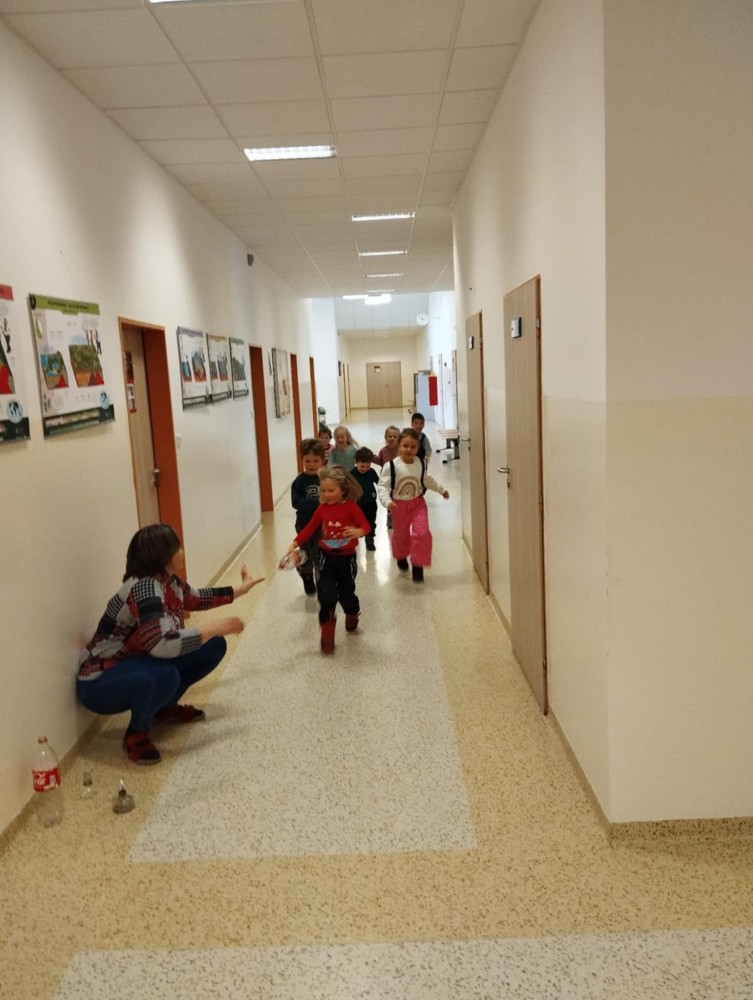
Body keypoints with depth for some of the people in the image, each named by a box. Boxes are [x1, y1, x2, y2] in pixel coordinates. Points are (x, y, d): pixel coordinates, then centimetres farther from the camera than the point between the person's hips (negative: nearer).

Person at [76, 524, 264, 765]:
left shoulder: (169, 582, -3)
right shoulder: (144, 588, -31)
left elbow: (198, 598, 20)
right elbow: (161, 644, -43)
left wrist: (241, 589, 27)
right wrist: (215, 628, -32)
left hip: (139, 665, 9)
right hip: (101, 683, -9)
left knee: (213, 647, 2)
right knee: (164, 674, -39)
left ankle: (165, 707, 17)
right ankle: (136, 733, -10)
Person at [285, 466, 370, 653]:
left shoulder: (350, 506, -12)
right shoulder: (322, 508, -1)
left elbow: (366, 525, -19)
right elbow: (309, 529, 1)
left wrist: (359, 531, -42)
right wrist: (294, 544, -11)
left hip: (346, 557, -2)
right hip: (327, 557, 2)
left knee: (346, 592, 12)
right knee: (326, 594, -8)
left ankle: (352, 616, 46)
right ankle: (327, 635, 1)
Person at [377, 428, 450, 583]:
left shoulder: (420, 464, -5)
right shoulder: (391, 466, -20)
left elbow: (427, 480, 15)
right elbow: (382, 486, -23)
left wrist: (441, 489, 27)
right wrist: (387, 501, -41)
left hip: (418, 503, 2)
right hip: (399, 505, -2)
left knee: (422, 533, -13)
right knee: (401, 535, 16)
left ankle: (417, 565, 0)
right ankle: (401, 557, 47)